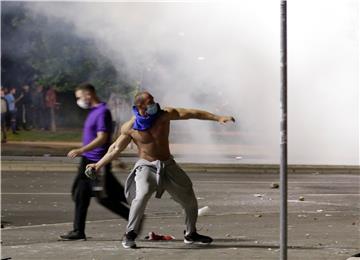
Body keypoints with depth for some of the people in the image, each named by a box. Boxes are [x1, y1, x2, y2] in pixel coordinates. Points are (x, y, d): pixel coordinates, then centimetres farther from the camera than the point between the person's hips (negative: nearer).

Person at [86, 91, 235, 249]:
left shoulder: (164, 115, -9)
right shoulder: (130, 128, -10)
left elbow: (190, 113, -10)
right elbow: (117, 148, 4)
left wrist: (217, 118, -12)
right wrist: (99, 164, 2)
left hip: (168, 165, 4)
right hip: (146, 166, -4)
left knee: (189, 199, 8)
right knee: (142, 194, -32)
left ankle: (191, 234, 31)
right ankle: (129, 235, -20)